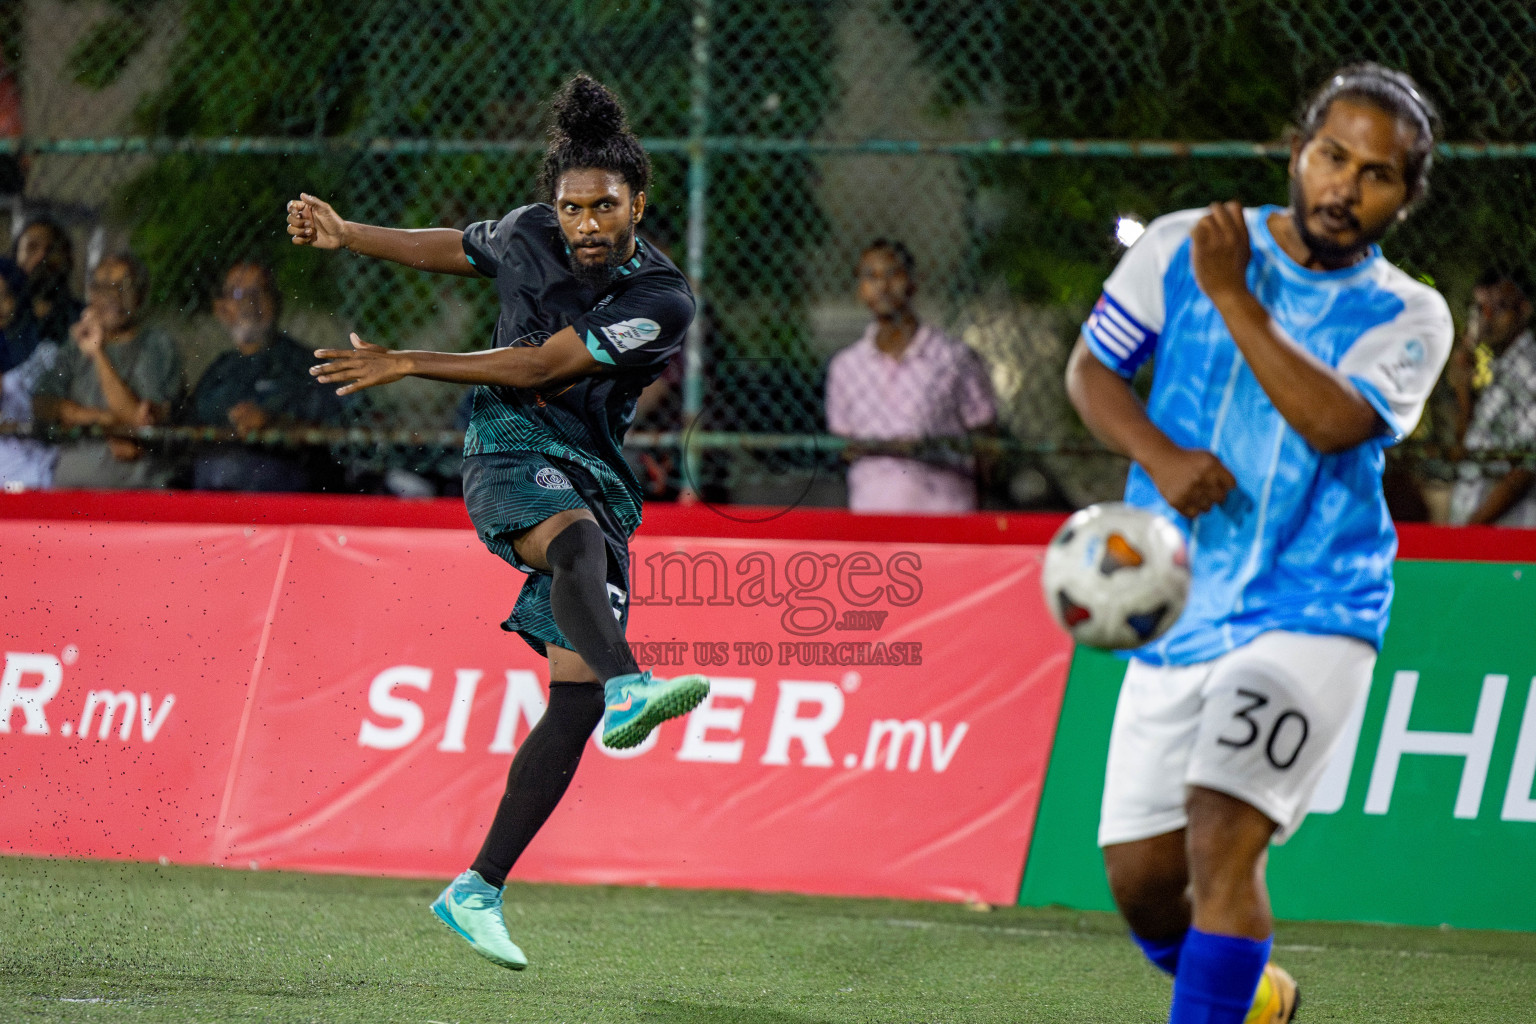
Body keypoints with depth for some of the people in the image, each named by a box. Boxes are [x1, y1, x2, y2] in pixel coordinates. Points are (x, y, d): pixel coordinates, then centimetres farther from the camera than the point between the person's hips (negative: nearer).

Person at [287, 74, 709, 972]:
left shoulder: (663, 302, -9)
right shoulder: (530, 234, 3)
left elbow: (538, 366, -13)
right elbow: (455, 249, 26)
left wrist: (407, 365, -12)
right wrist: (343, 235, 22)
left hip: (596, 480, 1)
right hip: (510, 451, -1)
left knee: (575, 698, -6)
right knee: (579, 538, -37)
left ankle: (478, 890, 2)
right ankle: (628, 687, -66)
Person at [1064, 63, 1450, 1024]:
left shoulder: (1408, 318, -3)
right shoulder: (1181, 246, 3)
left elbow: (1334, 420, -21)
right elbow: (1092, 369, 9)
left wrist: (1231, 298, -22)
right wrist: (1159, 455, -10)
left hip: (1308, 617, -3)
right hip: (1175, 615, 3)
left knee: (1222, 835, -23)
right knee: (1142, 880, 5)